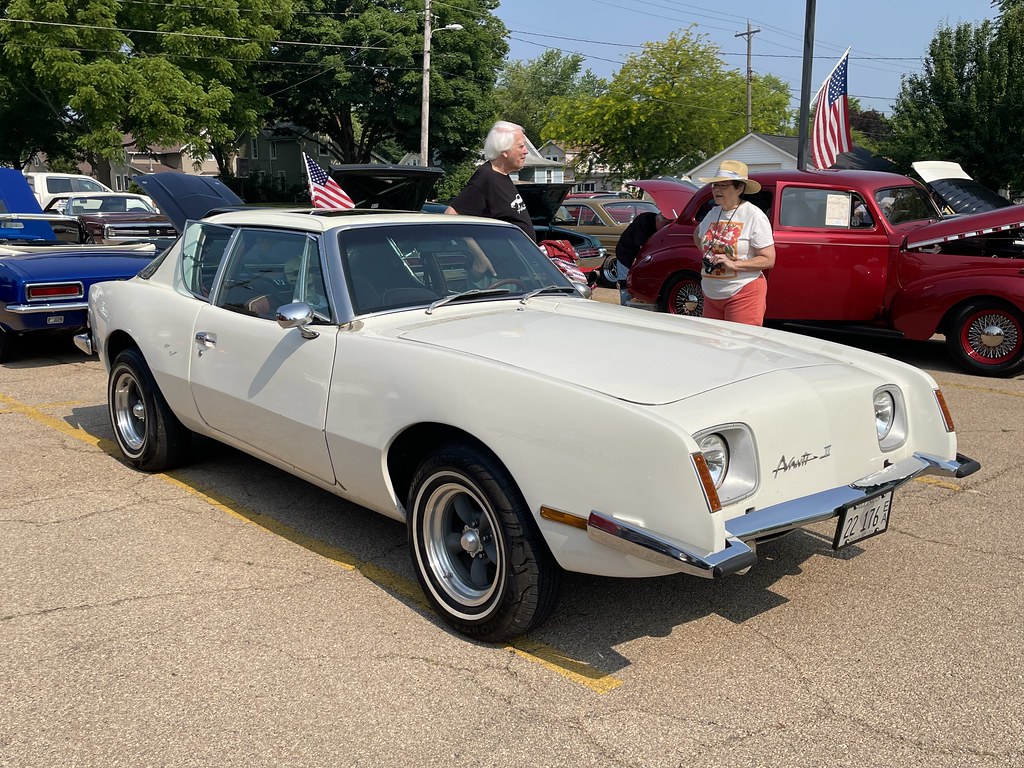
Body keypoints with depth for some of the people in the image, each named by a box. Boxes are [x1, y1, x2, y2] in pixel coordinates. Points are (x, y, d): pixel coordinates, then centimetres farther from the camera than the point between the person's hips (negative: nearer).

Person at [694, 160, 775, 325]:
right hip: (711, 295, 7)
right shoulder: (713, 213, 10)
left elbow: (768, 260, -12)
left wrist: (733, 264, -20)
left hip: (744, 294, -7)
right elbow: (698, 234, 32)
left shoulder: (754, 216, -8)